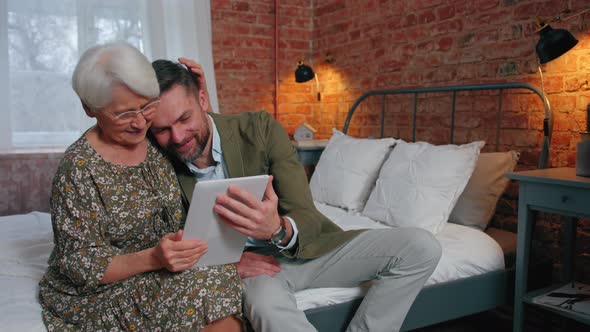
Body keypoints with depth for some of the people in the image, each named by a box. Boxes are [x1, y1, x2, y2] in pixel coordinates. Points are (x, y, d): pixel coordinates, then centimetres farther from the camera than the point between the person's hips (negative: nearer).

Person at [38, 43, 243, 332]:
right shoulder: (79, 168, -18)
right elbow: (82, 266, -16)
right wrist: (152, 258, -32)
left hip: (161, 273, 6)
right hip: (97, 295, -6)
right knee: (207, 289, -27)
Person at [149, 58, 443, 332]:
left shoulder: (260, 128, -13)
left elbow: (308, 219, -15)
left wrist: (278, 229, -40)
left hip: (303, 250, 2)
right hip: (252, 264, -1)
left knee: (421, 247, -13)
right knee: (266, 306, -39)